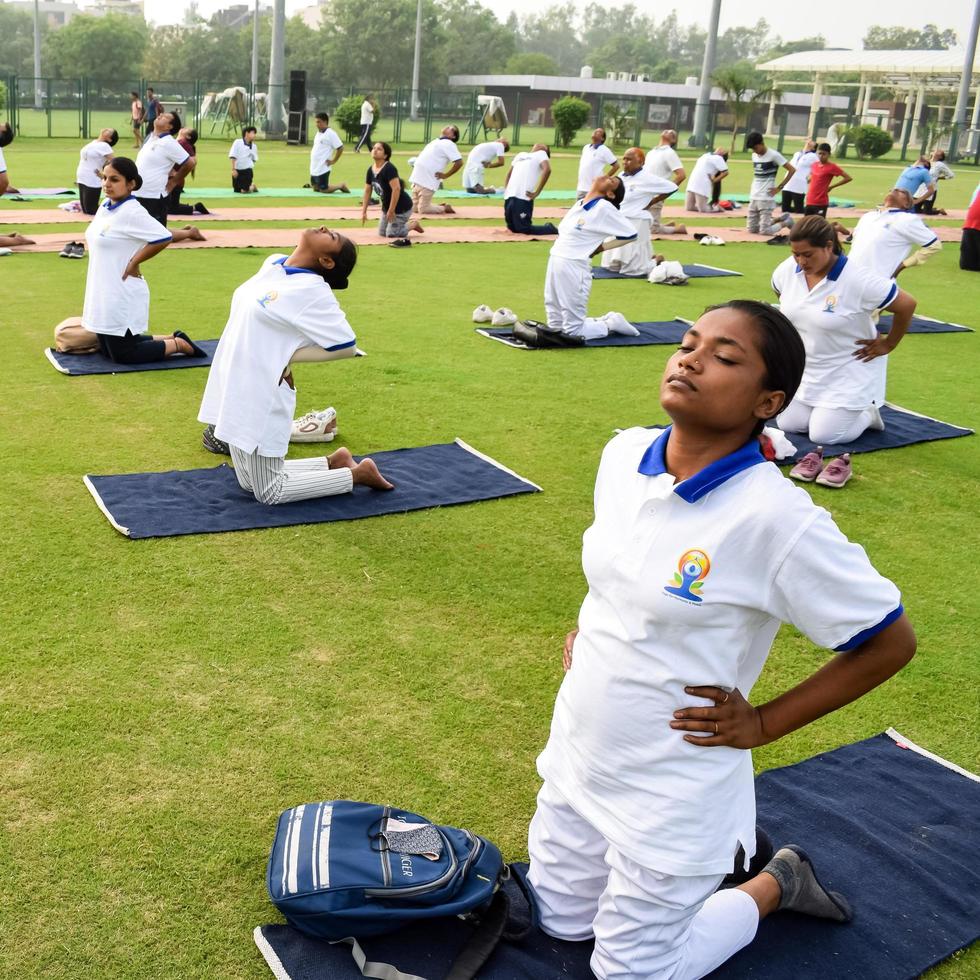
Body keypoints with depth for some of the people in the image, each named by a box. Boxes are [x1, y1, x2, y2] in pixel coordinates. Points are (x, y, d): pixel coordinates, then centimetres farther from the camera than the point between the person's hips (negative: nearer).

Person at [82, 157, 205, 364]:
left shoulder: (132, 213, -20)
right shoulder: (105, 207, 6)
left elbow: (164, 238, -27)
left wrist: (133, 263, -16)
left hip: (122, 296, -9)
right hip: (103, 294, 9)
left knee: (122, 355, -1)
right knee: (107, 349, 18)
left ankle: (178, 345, 14)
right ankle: (171, 339, 27)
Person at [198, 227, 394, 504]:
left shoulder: (314, 290, -18)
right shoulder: (272, 263, 5)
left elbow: (346, 346, -19)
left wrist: (288, 356, -11)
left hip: (263, 397, -8)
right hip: (237, 392, 8)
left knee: (269, 492, 1)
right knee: (250, 482, 18)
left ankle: (357, 473, 11)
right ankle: (334, 463, 28)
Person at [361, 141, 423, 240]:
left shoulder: (389, 169, -25)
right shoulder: (371, 170, 0)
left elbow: (396, 189, -32)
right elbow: (367, 191, 7)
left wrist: (391, 211, -29)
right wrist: (364, 211, 4)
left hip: (401, 207, -9)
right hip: (387, 207, 9)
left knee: (391, 234, -8)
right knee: (382, 233, 14)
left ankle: (413, 224, 14)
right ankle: (407, 222, 29)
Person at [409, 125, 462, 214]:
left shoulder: (449, 144, -8)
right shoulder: (436, 141, 18)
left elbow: (459, 162, -19)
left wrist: (445, 175, -14)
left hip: (428, 181, -9)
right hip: (417, 178, 9)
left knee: (423, 209, -10)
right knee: (415, 208, 13)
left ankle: (444, 208, 9)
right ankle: (439, 207, 24)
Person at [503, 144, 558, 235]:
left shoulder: (541, 154, 8)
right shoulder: (520, 155, 27)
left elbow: (547, 169, -10)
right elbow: (509, 173, 33)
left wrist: (536, 193, -15)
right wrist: (505, 190, 18)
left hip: (523, 197, -7)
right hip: (509, 196, 7)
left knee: (523, 229, -10)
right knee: (512, 227, 9)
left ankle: (550, 229, 9)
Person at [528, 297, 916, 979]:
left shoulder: (776, 518, -28)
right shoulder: (623, 456, -7)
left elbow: (891, 641, -17)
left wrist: (764, 724, -15)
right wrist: (585, 628, 5)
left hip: (670, 790, -6)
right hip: (578, 755, 7)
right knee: (560, 923, 23)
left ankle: (774, 883, 30)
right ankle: (721, 850, 39)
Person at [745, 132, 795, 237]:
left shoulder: (774, 155, -11)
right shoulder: (754, 156, 10)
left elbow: (792, 170, -10)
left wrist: (779, 187, -10)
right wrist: (752, 188, 11)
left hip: (766, 199, -7)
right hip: (753, 198, 7)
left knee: (765, 231, -10)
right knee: (751, 229, 7)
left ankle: (786, 222, 16)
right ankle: (777, 220, 24)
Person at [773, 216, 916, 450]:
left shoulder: (858, 280, -26)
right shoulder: (787, 270, -10)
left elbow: (907, 305, -15)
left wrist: (888, 344, -6)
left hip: (847, 375, -6)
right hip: (802, 371, 6)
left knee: (824, 436, -11)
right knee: (788, 425, 3)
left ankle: (868, 413, 18)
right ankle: (832, 411, 27)